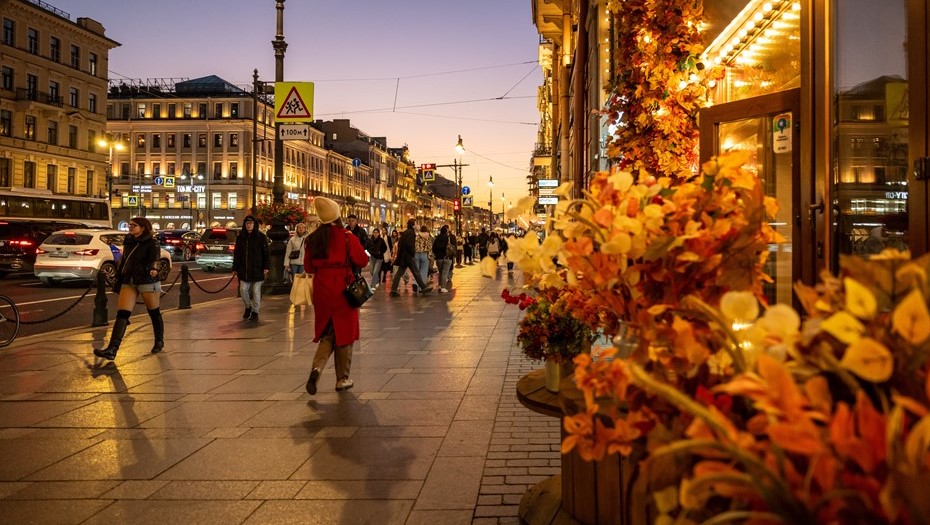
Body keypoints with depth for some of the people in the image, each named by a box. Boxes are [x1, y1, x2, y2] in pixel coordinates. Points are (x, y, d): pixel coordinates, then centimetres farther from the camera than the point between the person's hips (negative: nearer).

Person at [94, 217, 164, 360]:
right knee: (121, 314, -6)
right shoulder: (128, 242, 15)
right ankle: (112, 350, -13)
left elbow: (155, 259, -15)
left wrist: (153, 269, -36)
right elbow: (123, 262, 22)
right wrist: (118, 281, 21)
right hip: (128, 282, 6)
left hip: (147, 281, -5)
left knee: (154, 313, 8)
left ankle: (159, 341, 30)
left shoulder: (151, 243, -4)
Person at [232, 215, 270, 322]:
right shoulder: (240, 237, 8)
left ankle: (255, 312, 12)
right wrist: (235, 268, 6)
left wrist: (266, 267, -11)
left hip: (257, 269, -3)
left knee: (256, 291, 1)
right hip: (244, 269, 4)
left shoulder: (261, 237, -3)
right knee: (243, 289, 4)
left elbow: (266, 253, -4)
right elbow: (236, 254, 10)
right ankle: (248, 307, 27)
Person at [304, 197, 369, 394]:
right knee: (343, 332, 8)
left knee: (327, 332, 16)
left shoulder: (313, 239, 1)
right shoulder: (347, 237, -11)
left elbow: (308, 267, 8)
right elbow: (362, 261, -7)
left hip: (322, 290, 4)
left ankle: (316, 367, -8)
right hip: (343, 290, -4)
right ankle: (342, 379, 14)